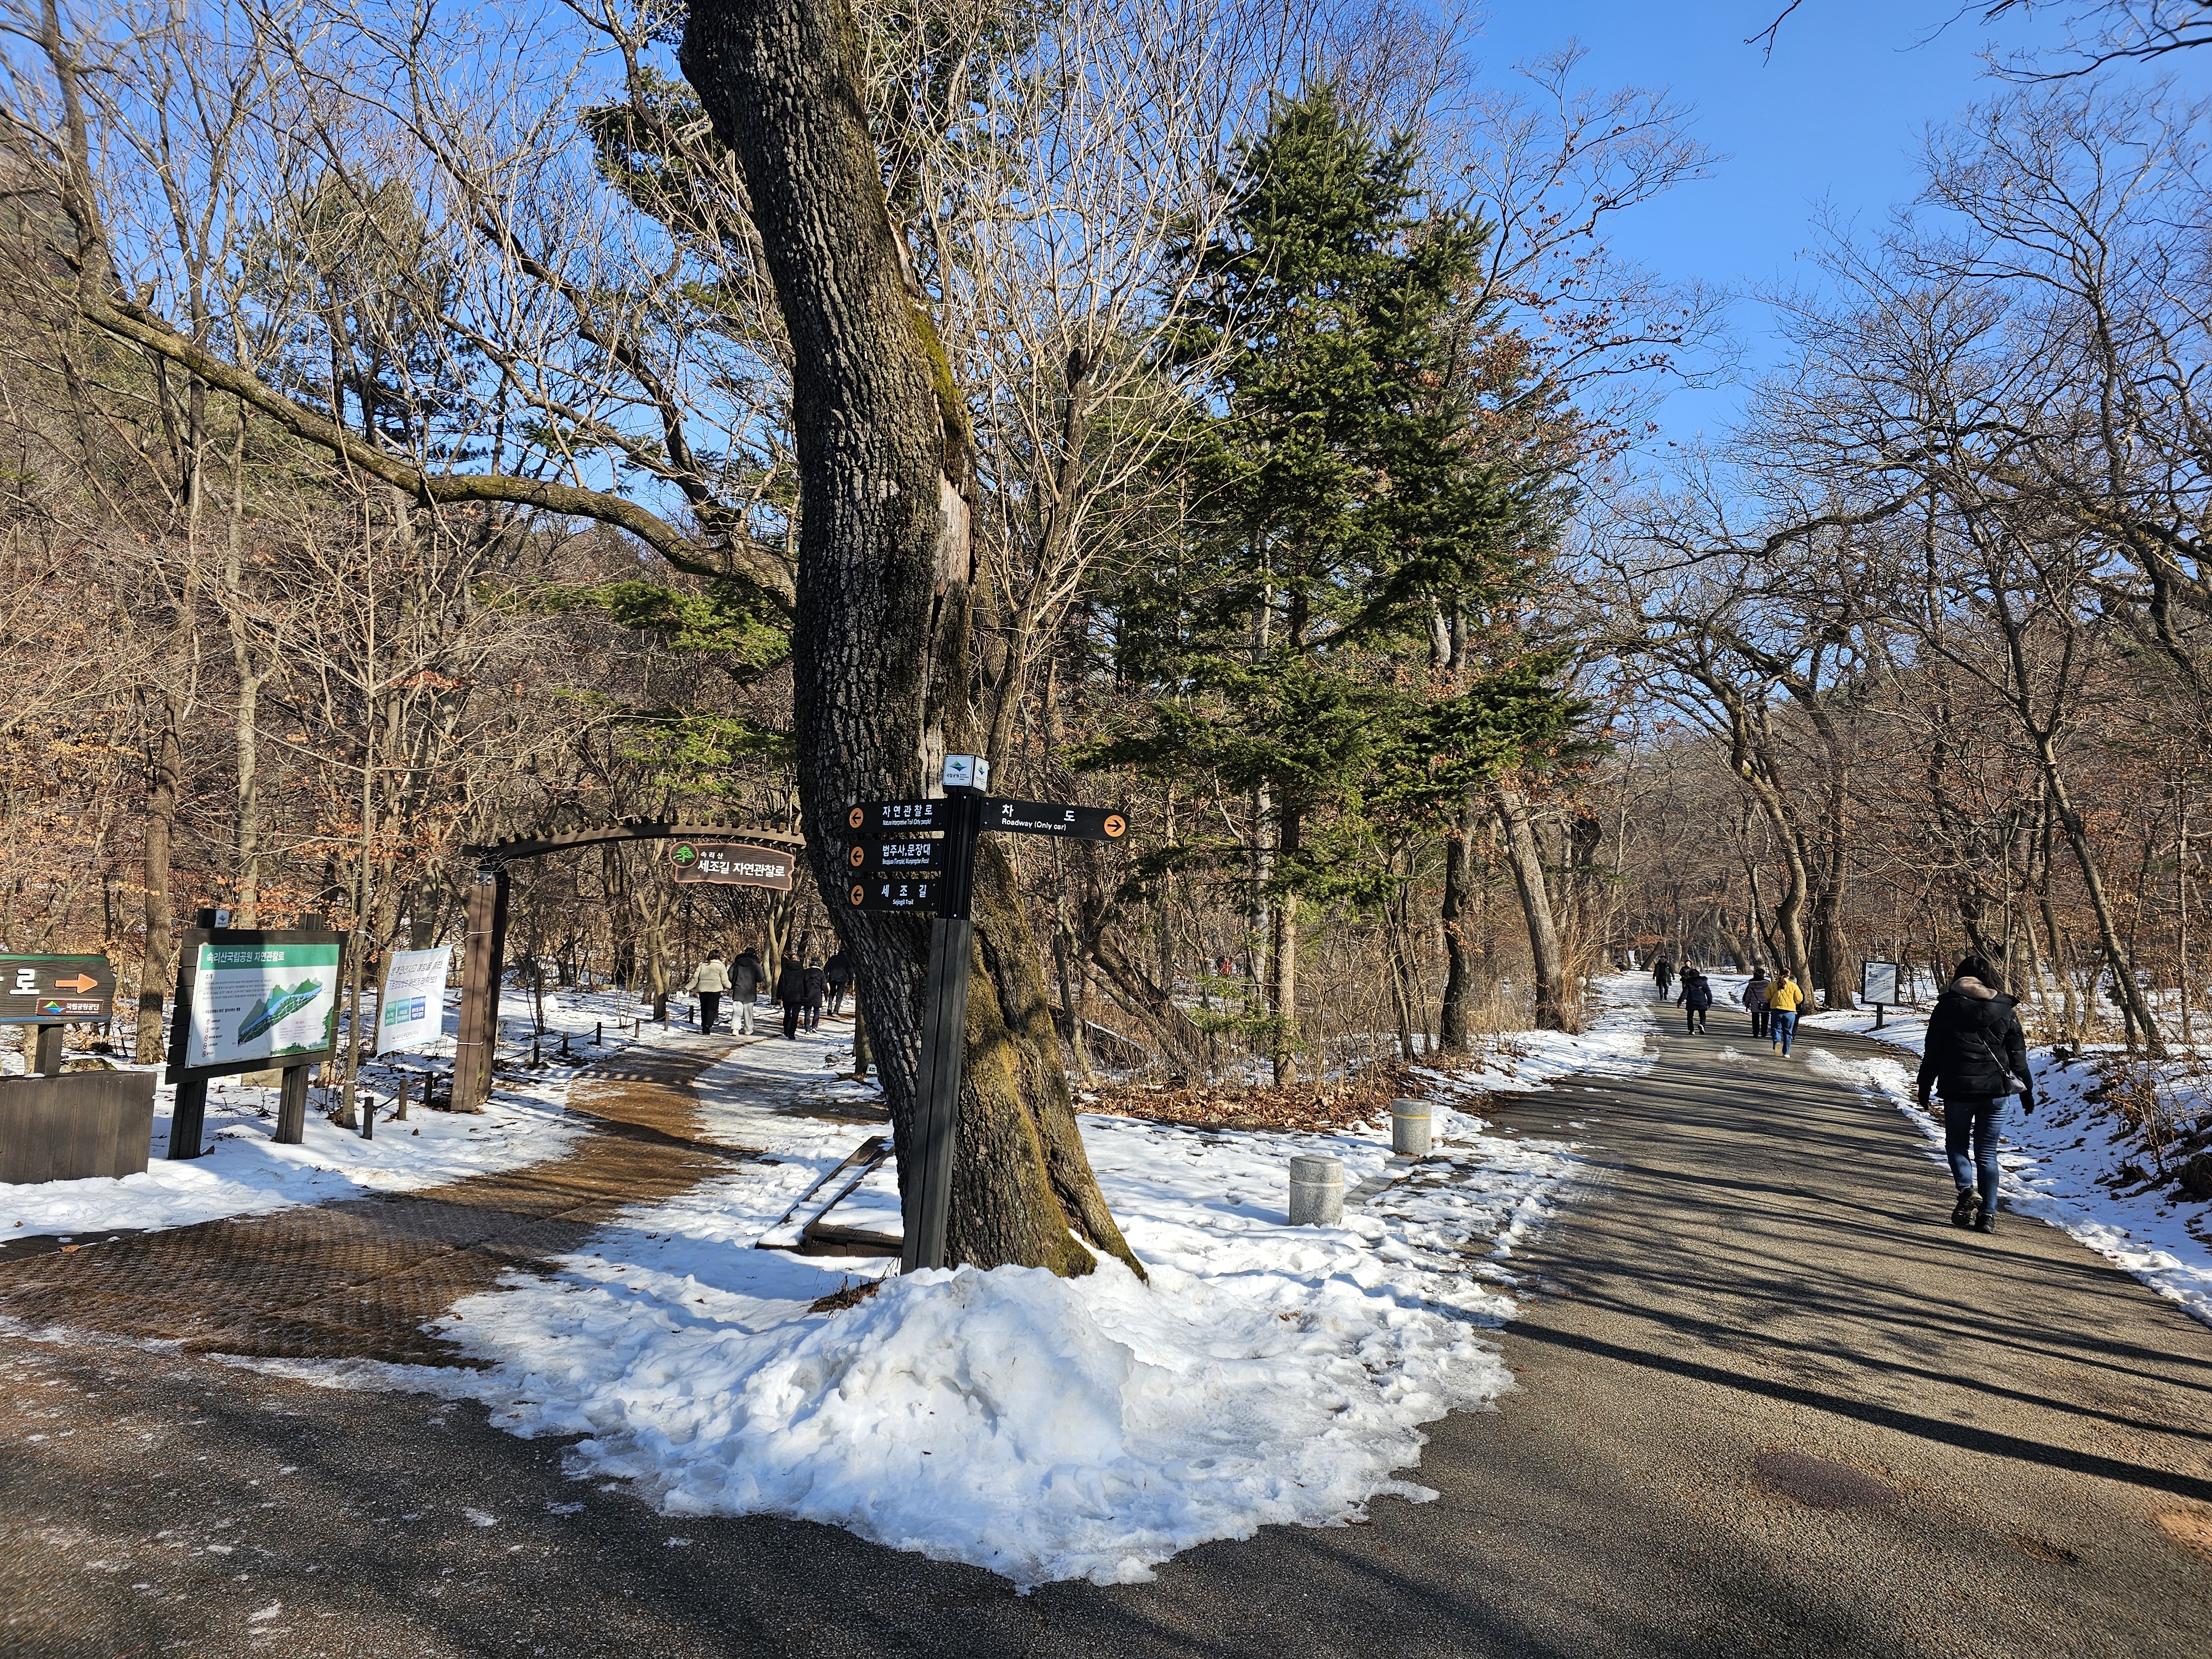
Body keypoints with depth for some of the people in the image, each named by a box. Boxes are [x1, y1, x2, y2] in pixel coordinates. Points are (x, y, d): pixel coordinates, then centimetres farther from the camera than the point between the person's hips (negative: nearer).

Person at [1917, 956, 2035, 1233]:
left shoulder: (1947, 1007, -1)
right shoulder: (2005, 1009, 4)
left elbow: (1932, 1052, 0)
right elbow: (2018, 1055, 8)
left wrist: (1925, 1088, 6)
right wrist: (2027, 1091, 17)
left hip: (1957, 1089, -2)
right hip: (1995, 1090, 2)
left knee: (1956, 1144, 15)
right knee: (1987, 1153, 9)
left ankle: (1967, 1189, -9)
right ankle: (1988, 1214, 5)